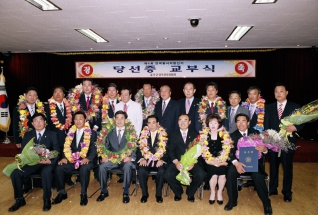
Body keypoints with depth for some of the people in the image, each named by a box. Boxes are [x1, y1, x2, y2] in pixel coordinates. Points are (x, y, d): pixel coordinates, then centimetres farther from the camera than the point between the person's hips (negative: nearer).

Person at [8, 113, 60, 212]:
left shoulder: (52, 134, 5)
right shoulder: (27, 135, 15)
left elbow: (57, 151, -2)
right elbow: (22, 151, 11)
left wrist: (50, 161, -22)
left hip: (46, 163, -3)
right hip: (30, 163, 4)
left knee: (46, 172, -35)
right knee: (15, 173, -22)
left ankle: (47, 199, -15)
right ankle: (19, 199, 0)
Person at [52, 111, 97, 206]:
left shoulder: (92, 133, 3)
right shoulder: (71, 132, 16)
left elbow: (93, 148, -6)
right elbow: (67, 147, 11)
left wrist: (88, 158, -24)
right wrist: (64, 157, -7)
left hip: (85, 160, -4)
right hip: (72, 159, 4)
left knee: (84, 169, -35)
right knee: (59, 168, -20)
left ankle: (84, 194, -17)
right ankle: (62, 192, 0)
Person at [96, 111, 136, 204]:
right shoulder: (110, 133, 15)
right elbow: (106, 147, 11)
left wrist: (131, 157, -19)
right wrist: (104, 156, -10)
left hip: (125, 160, -2)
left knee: (128, 166, -35)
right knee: (102, 166, -26)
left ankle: (126, 193, -17)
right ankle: (104, 191, -5)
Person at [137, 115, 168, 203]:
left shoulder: (164, 134, 6)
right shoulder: (143, 134, 12)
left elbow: (166, 150, 1)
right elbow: (139, 148, 8)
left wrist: (162, 160, -15)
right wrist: (141, 158, -10)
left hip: (159, 160, -1)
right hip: (146, 160, 1)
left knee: (161, 171, -30)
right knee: (141, 171, -28)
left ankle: (158, 194, -7)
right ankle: (144, 194, -6)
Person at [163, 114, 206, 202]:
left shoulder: (195, 134, 10)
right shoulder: (173, 135, 10)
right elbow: (170, 151, 2)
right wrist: (176, 162, -16)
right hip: (177, 162, 0)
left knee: (201, 174, -26)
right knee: (167, 175, -25)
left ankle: (190, 192, 6)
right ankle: (178, 192, 8)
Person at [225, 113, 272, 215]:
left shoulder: (256, 133, 6)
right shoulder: (232, 135, 5)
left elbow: (264, 148, 0)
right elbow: (230, 152, -6)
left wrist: (264, 149, -26)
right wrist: (236, 163, -26)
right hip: (239, 162, 1)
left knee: (257, 175, -30)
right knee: (230, 172, -27)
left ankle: (267, 204, -8)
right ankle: (232, 201, -8)